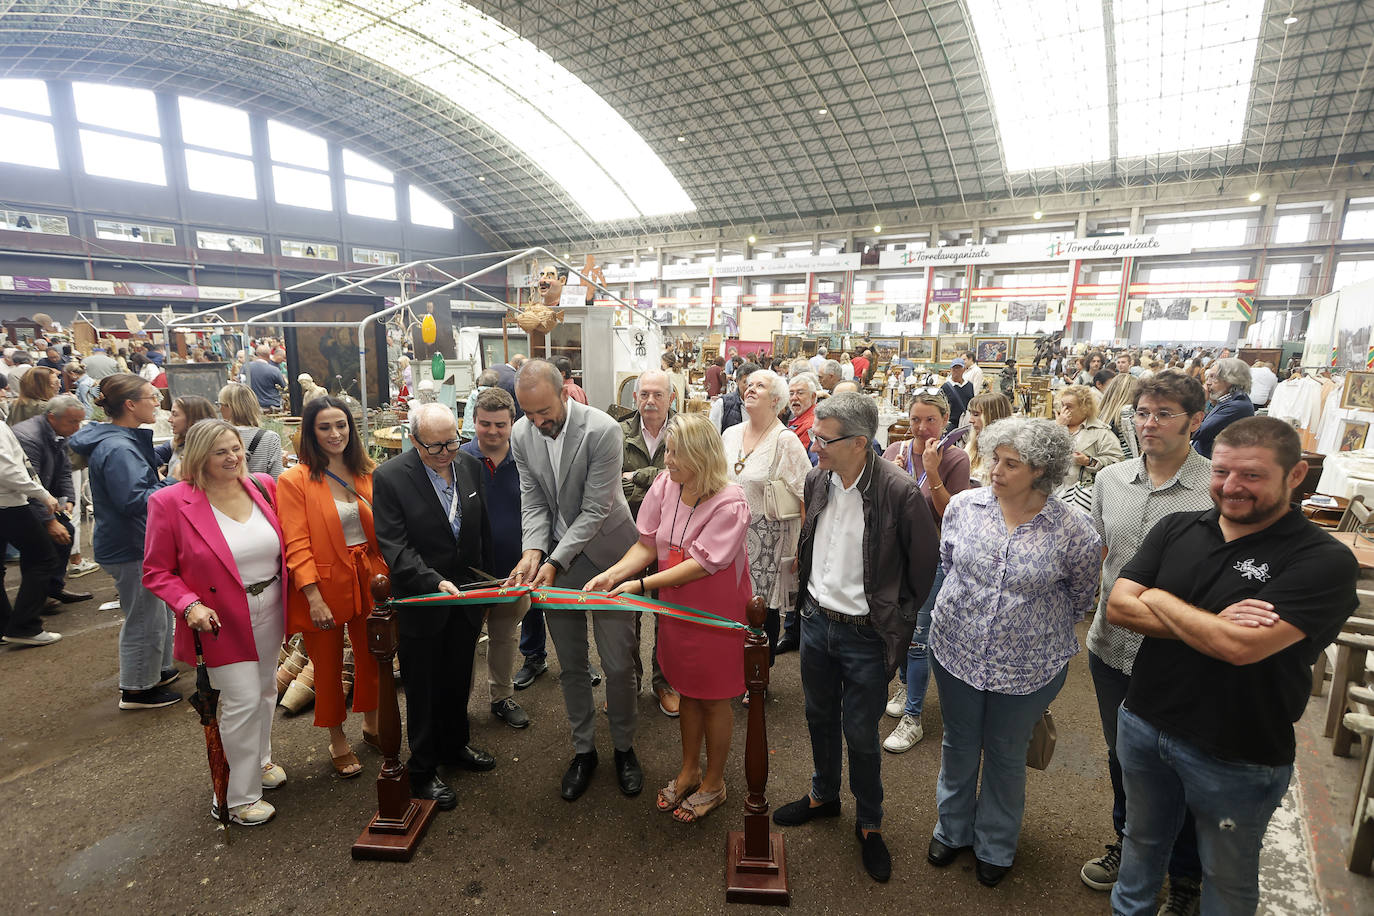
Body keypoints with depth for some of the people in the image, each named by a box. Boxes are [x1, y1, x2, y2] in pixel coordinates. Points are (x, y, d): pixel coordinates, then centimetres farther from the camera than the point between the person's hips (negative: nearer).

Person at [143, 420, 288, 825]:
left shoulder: (263, 487, -2)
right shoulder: (171, 502, -14)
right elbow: (156, 571, -6)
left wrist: (289, 602, 1)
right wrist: (189, 605, -21)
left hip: (270, 610, 5)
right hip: (222, 620, -5)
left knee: (265, 689, 20)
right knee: (243, 701, -3)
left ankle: (260, 760, 45)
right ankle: (239, 798, 17)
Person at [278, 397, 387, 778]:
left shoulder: (367, 473, 4)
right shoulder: (294, 481, -10)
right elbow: (297, 546, -13)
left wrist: (386, 575, 0)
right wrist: (314, 598, -18)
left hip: (368, 581, 4)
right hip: (324, 584, -4)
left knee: (371, 656, 17)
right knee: (328, 666, 11)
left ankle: (371, 723, 40)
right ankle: (337, 742, 32)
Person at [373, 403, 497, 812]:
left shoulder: (470, 466, -1)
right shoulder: (389, 478, -16)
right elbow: (394, 547, -20)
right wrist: (435, 582, -31)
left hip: (466, 598, 5)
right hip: (421, 603, -4)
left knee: (458, 681, 22)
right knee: (424, 689, 11)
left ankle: (455, 743, 45)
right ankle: (423, 770, 30)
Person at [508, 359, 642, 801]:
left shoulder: (603, 431, -21)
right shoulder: (521, 434, -5)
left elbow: (595, 509, -21)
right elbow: (533, 502, -1)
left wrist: (555, 562, -24)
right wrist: (533, 551, -17)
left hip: (605, 555, -4)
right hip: (554, 558, 4)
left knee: (618, 664, 5)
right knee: (571, 665, 15)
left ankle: (624, 747, 30)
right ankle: (584, 750, 35)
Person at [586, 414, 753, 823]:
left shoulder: (730, 502, -25)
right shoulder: (664, 486, -9)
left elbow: (701, 563, -27)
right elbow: (647, 545, -3)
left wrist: (641, 584, -28)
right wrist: (612, 574, -18)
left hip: (717, 614, -5)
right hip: (677, 608, 5)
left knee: (714, 698, 13)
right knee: (686, 690, 22)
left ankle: (713, 783, 36)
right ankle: (689, 770, 44)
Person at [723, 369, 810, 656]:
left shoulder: (786, 441, -9)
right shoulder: (730, 434, 8)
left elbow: (805, 498, -12)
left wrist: (802, 550, -15)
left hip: (768, 542, -5)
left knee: (763, 607, 3)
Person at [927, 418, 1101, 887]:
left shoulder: (1073, 529, -17)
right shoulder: (964, 505, -10)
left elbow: (1081, 599, -1)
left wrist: (1040, 631, 6)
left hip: (1028, 668, -2)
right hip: (956, 651, 2)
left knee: (1006, 755, 19)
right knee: (958, 745, 21)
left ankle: (995, 846, 45)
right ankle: (953, 829, 47)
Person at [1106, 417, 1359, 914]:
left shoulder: (1324, 561, -17)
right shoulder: (1176, 529, -3)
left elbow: (1242, 646, -29)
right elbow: (1118, 607, -10)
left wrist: (1159, 600, -15)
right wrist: (1212, 625, -21)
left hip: (1236, 758, -4)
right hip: (1143, 724, 4)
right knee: (1142, 838, 27)